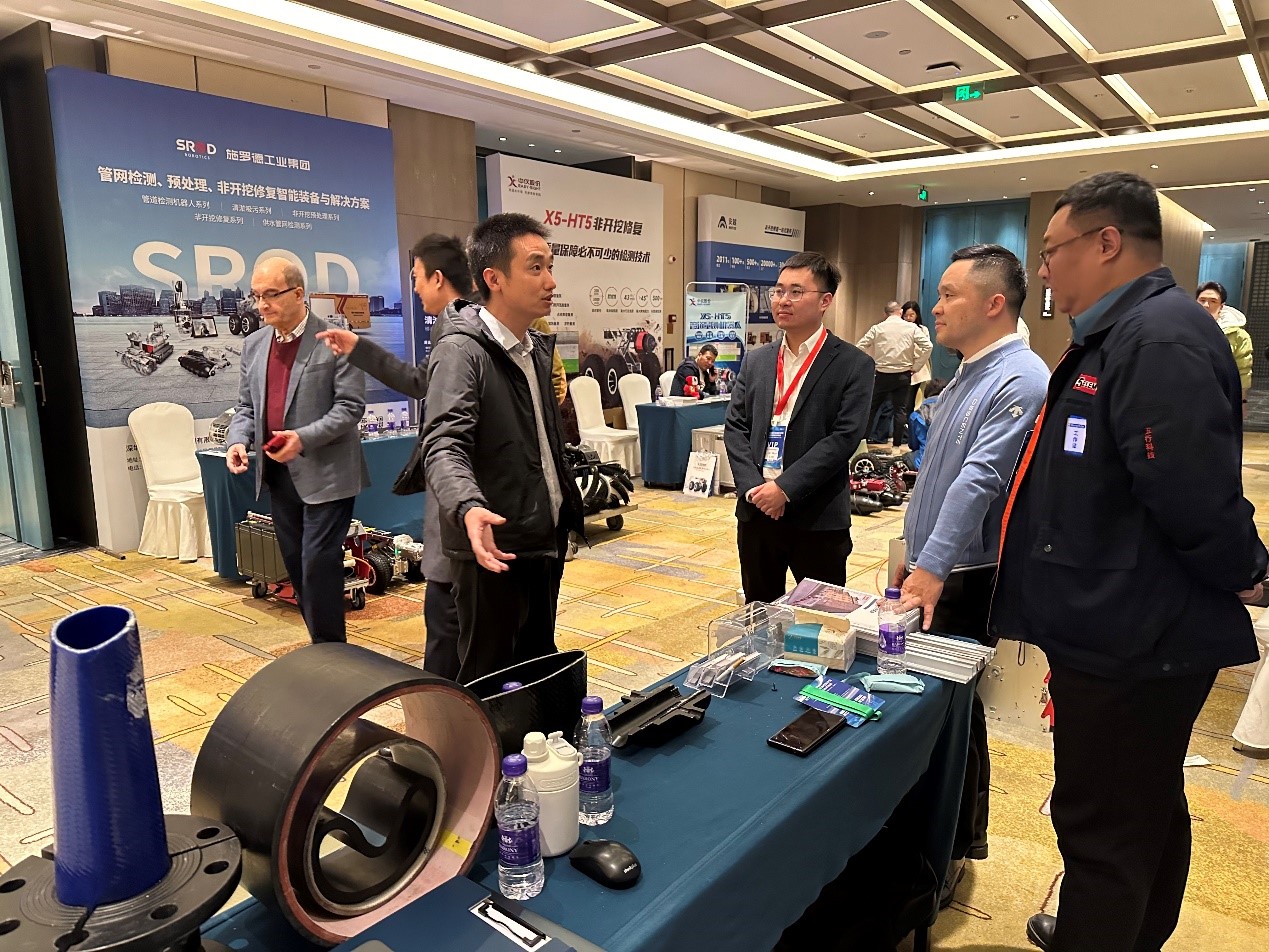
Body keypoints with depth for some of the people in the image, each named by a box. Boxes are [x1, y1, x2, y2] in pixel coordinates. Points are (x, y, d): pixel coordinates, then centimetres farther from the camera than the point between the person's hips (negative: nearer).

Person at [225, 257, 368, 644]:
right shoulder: (254, 345, 11)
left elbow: (350, 406, -12)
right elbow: (246, 406, 15)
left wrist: (304, 438, -23)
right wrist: (237, 440, -4)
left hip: (325, 473, -7)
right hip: (279, 472, 7)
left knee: (318, 564, -7)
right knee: (296, 565, 12)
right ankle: (322, 643, 25)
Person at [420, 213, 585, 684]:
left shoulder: (539, 347, 11)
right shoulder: (462, 350, -15)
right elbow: (444, 445, -27)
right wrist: (468, 507, -45)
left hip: (546, 540, 8)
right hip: (495, 547, -8)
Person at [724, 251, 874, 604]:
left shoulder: (853, 364, -5)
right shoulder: (756, 360, 10)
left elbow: (844, 436, -13)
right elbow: (735, 427, 6)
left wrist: (785, 488, -18)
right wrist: (753, 486, -9)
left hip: (818, 516, -4)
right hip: (756, 510, 4)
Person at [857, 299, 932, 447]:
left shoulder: (877, 328, 0)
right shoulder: (912, 328, 0)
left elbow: (861, 346, -4)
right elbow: (928, 346, -7)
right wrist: (915, 367, 1)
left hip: (882, 375, 0)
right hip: (903, 375, 0)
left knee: (871, 407, 10)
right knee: (900, 409, 7)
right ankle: (897, 443, 9)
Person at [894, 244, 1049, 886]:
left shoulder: (1021, 381, -18)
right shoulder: (967, 375, 12)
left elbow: (978, 482, -26)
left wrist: (933, 570, -29)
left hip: (965, 580, -9)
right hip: (934, 566, 9)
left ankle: (957, 847, 24)